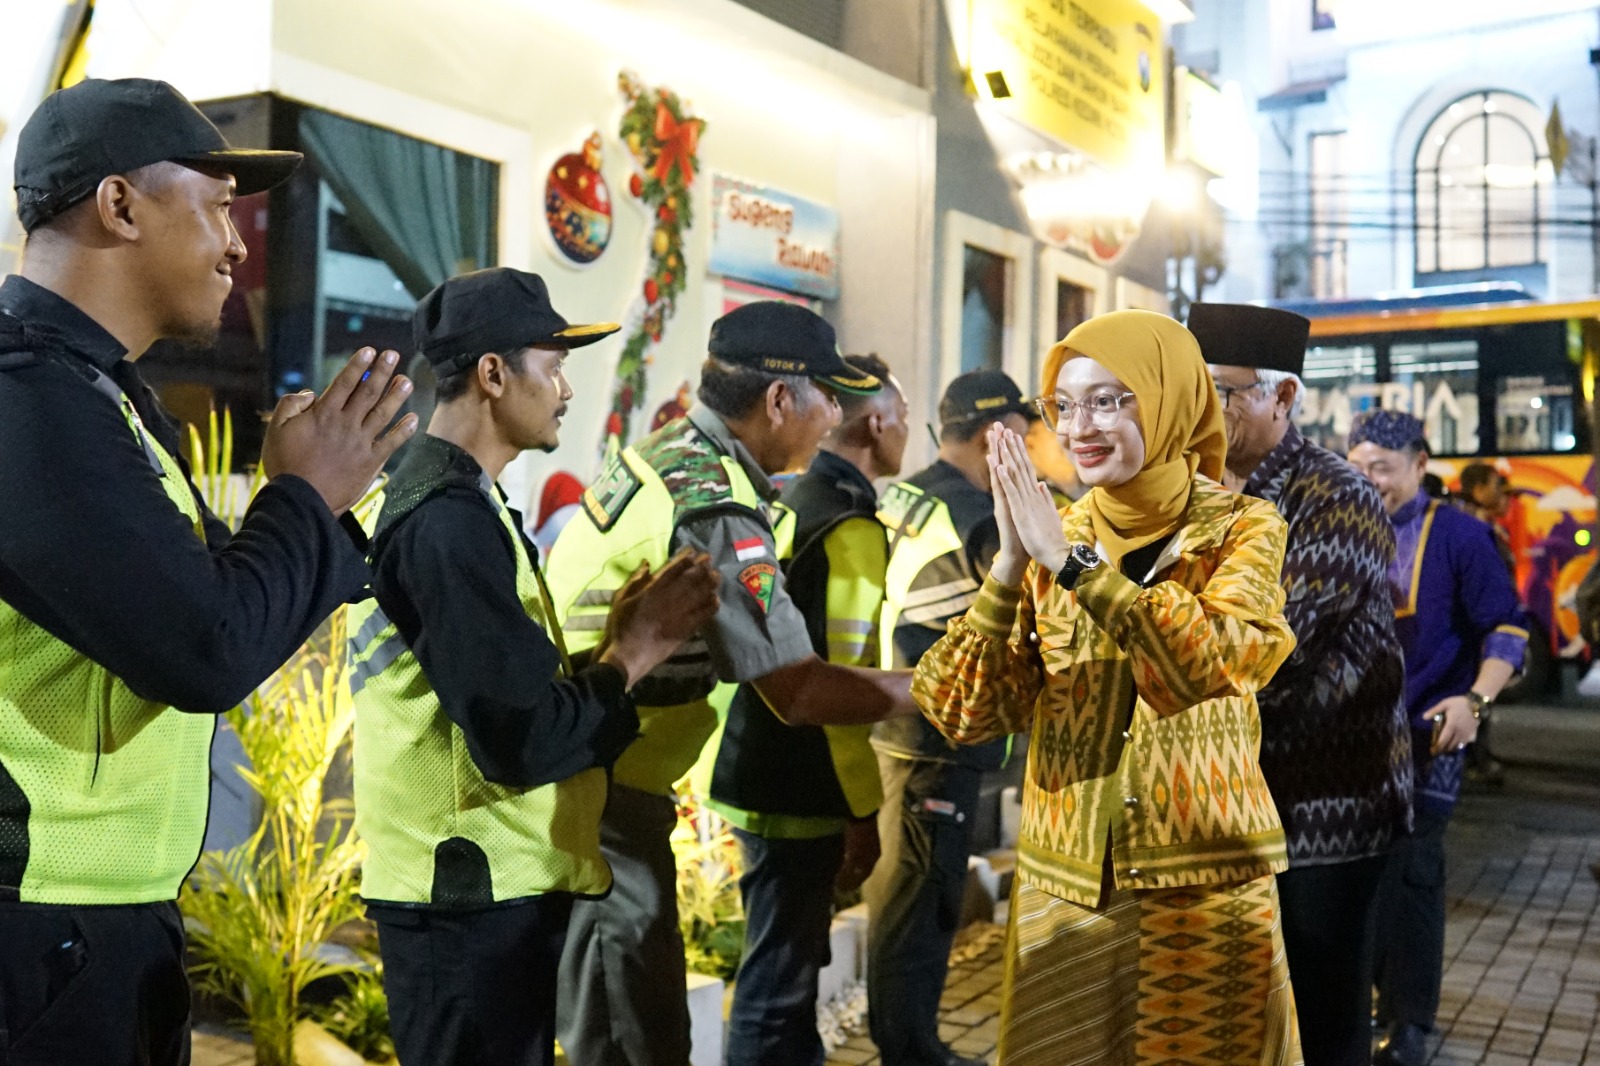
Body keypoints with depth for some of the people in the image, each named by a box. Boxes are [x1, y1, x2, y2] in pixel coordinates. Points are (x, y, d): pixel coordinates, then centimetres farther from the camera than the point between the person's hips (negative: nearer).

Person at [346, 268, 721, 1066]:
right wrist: (633, 654, -12)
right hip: (476, 894, -10)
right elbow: (522, 742, -25)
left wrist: (611, 645, 1)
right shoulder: (452, 521, -21)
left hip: (476, 883, 10)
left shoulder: (440, 498, 12)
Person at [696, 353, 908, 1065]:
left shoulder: (795, 500, 10)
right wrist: (862, 812, -15)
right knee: (778, 980, 2)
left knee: (794, 959, 22)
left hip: (758, 769, 9)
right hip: (801, 790, -9)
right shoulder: (852, 526, -17)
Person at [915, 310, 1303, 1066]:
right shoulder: (1048, 539, 1)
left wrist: (1071, 559, -26)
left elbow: (1213, 662, -26)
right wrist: (1010, 563, -20)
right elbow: (966, 714, -8)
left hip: (1202, 877, -2)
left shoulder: (1240, 528, -5)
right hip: (1062, 880, 3)